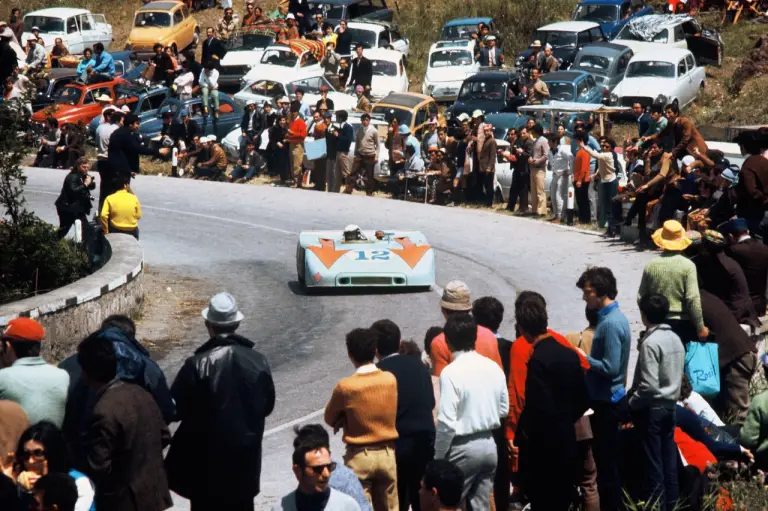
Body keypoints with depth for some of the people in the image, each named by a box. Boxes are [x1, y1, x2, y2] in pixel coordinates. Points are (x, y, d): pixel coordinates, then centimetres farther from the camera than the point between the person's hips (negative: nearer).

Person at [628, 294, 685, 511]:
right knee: (669, 458, 13)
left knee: (653, 461, -1)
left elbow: (649, 385, -24)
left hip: (651, 408, -8)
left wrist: (631, 402, -9)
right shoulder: (675, 339, 7)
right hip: (670, 405, 8)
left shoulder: (650, 342, -20)